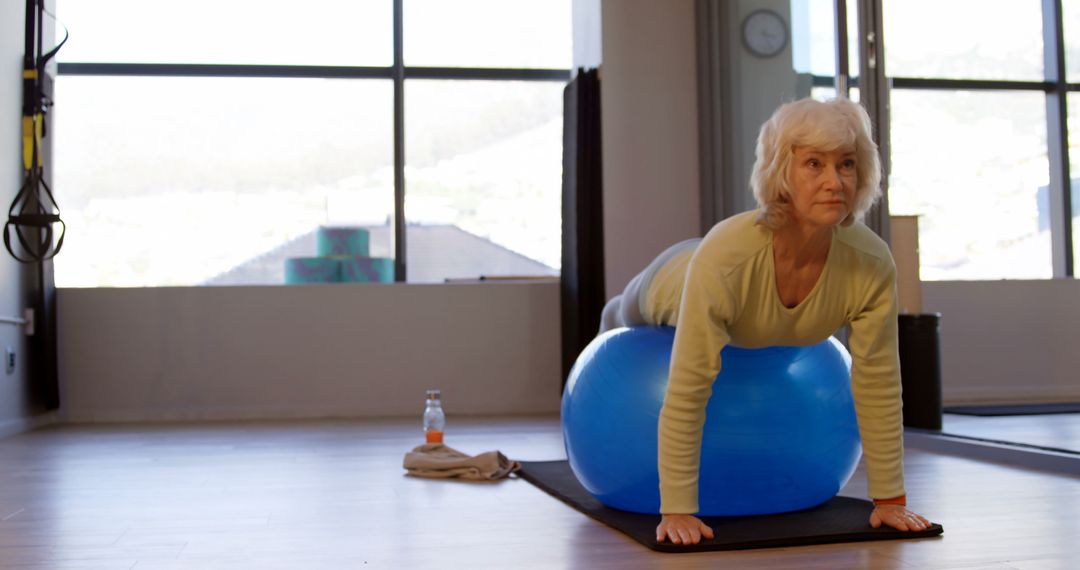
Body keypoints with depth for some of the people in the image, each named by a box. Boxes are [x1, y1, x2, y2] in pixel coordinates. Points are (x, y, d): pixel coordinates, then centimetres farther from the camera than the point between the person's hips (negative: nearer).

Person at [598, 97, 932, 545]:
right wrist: (676, 511, -39)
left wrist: (889, 499, -23)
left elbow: (878, 386, -28)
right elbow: (687, 392, -44)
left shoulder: (872, 264, -39)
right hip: (674, 282, -3)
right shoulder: (722, 255, -50)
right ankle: (611, 321, 66)